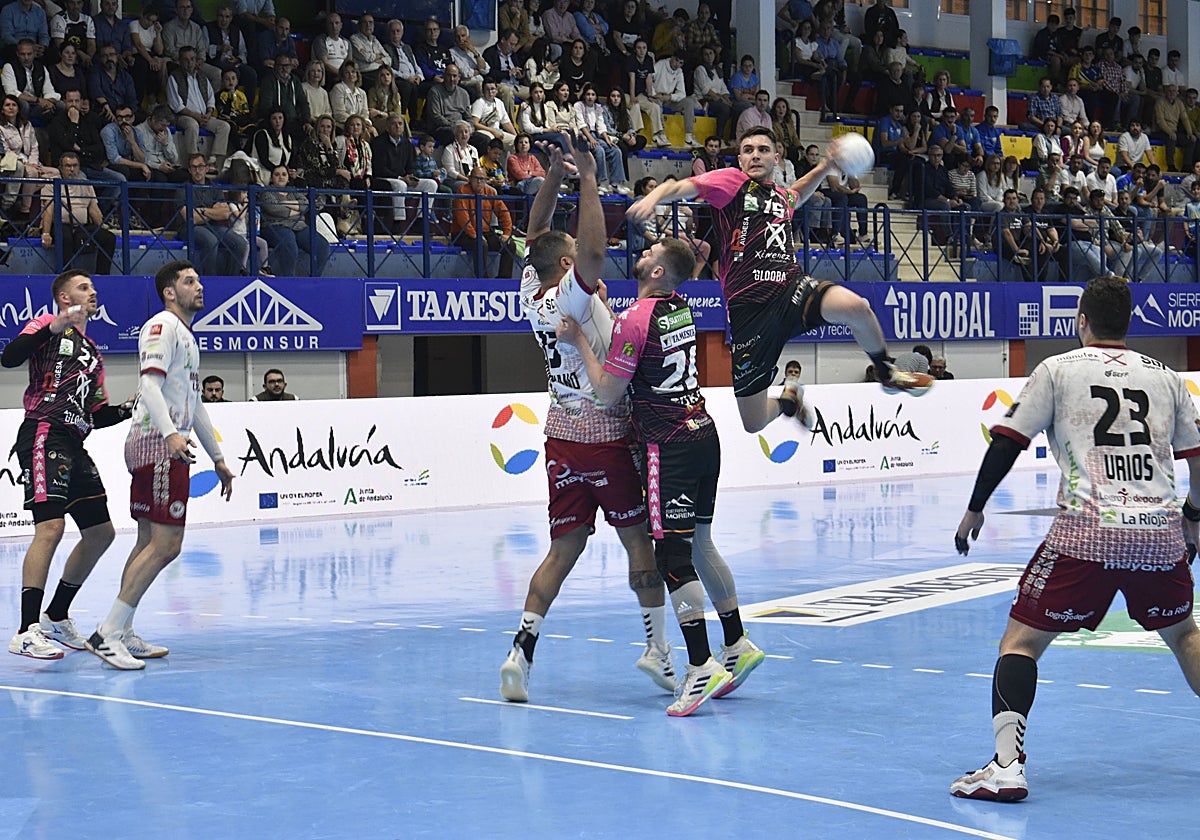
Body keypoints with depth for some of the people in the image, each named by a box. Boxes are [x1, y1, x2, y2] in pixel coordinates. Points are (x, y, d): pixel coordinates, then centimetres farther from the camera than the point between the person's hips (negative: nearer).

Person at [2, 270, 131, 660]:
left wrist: (128, 409, 7)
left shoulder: (92, 353, 25)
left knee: (101, 532, 12)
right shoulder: (50, 326, 2)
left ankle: (56, 617, 25)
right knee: (51, 526, -21)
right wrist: (52, 329, -23)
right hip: (45, 435, -9)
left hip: (74, 445, 9)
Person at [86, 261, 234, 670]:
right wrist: (170, 433, -35)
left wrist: (218, 458, 31)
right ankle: (107, 633, -15)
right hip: (158, 446, -11)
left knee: (150, 541, 10)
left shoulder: (186, 336, 26)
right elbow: (150, 384, -20)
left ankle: (122, 633, 12)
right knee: (165, 544, -15)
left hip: (168, 449, 11)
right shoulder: (162, 326, -6)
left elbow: (194, 404, 31)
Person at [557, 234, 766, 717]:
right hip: (704, 433, 8)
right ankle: (737, 646, 23)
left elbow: (608, 395, -12)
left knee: (672, 556, -9)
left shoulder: (634, 319, -14)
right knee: (699, 544, 17)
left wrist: (578, 341, -6)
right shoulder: (681, 309, 10)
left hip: (669, 446, -8)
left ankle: (702, 667, -14)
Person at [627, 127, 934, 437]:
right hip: (749, 308, -3)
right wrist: (654, 196, -36)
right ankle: (788, 401, 39)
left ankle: (887, 373, 0)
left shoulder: (782, 196, 19)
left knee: (855, 307, -31)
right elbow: (683, 187, -15)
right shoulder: (733, 181, 2)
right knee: (754, 423, -1)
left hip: (792, 288, 3)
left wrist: (826, 165, 30)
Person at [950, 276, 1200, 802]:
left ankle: (1007, 765, -12)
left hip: (1087, 531, -3)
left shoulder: (1058, 369, 7)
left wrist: (975, 509, 16)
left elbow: (1007, 443, 4)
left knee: (1021, 641, 4)